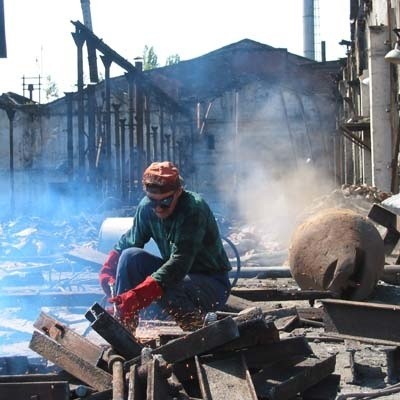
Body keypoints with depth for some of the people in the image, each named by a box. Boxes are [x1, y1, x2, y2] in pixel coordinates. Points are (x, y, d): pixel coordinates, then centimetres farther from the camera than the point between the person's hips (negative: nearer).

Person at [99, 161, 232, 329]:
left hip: (213, 284, -6)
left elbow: (180, 262, -37)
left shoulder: (194, 209, -28)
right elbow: (127, 242, 7)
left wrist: (138, 295, -47)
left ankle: (195, 320, -5)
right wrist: (107, 270, -14)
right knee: (130, 256, -15)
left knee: (162, 290, -35)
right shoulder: (147, 207, -8)